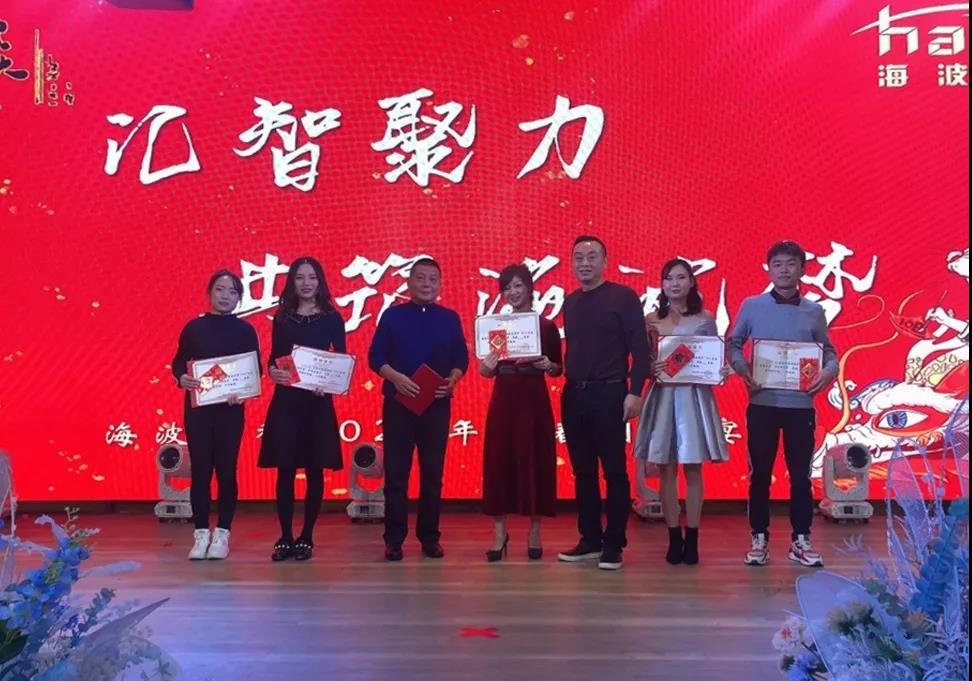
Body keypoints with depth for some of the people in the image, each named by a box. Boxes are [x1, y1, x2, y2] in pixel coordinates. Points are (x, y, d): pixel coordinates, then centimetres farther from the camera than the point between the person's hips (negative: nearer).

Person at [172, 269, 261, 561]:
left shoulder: (244, 330, 3)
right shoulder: (193, 328, 5)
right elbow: (178, 362, 8)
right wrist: (182, 377, -14)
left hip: (231, 409, 0)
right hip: (197, 408, 1)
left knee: (226, 469, 2)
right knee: (200, 469, 2)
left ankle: (222, 534, 10)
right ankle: (201, 533, 10)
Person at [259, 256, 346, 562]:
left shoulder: (331, 318, 4)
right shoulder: (282, 318, 9)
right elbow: (273, 356, 9)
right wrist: (272, 371, -13)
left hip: (318, 401, -1)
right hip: (285, 400, 1)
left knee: (314, 470, 3)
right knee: (285, 469, 1)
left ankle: (306, 538, 12)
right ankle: (285, 538, 9)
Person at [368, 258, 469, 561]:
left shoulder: (450, 318, 9)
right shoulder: (392, 315, 4)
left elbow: (461, 359, 8)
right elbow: (375, 356, 0)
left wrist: (452, 380, -12)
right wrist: (395, 377, -16)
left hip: (436, 405, 2)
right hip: (398, 403, -1)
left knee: (433, 472, 5)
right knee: (396, 472, 0)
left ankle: (429, 537, 14)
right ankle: (394, 539, 6)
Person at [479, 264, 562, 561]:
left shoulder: (546, 327, 1)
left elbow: (558, 369, 5)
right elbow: (488, 372, 8)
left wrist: (548, 365, -16)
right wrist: (486, 367, -14)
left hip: (534, 401, -2)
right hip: (503, 400, 2)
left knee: (535, 463, 2)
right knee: (499, 462, 1)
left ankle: (534, 532, 13)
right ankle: (499, 531, 10)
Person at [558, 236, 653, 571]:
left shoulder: (623, 297, -3)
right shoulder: (570, 302, 14)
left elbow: (640, 348, -8)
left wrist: (635, 392, -14)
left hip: (609, 394, -6)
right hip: (574, 395, 6)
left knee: (614, 471, -1)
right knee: (583, 471, 10)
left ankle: (613, 545, 5)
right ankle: (590, 539, 19)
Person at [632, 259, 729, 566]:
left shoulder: (705, 319, 5)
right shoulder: (652, 320, 6)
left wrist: (722, 372, -12)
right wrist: (651, 368, -16)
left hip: (695, 398, -1)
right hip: (663, 396, 1)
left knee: (693, 469, 2)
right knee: (667, 469, 1)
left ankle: (692, 539, 8)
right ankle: (674, 538, 8)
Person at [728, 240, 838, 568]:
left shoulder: (814, 311, 5)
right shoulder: (751, 306, 1)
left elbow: (828, 351, 10)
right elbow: (733, 344, 7)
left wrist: (829, 371, -11)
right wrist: (742, 368, -11)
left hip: (801, 404, 1)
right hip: (763, 402, -1)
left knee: (800, 474, 7)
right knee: (760, 473, 5)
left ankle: (801, 540, 17)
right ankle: (759, 538, 16)